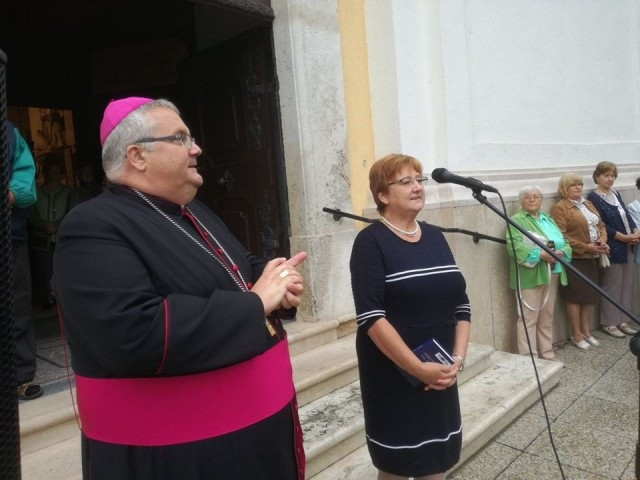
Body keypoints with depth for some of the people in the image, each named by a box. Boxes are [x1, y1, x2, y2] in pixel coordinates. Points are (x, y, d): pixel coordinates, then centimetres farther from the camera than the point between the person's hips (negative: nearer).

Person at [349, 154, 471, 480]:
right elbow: (371, 317, -21)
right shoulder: (371, 242, -12)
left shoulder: (435, 237, 7)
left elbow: (461, 303, 8)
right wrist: (418, 368, -20)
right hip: (393, 375, -5)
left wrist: (458, 357, -3)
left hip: (440, 373, 6)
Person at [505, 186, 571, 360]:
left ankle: (547, 355, 26)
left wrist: (561, 252, -8)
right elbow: (514, 246, -18)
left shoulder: (549, 220, 20)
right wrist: (540, 254, -26)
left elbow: (564, 243, 14)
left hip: (552, 276, 7)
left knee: (547, 318, 15)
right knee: (529, 318, -5)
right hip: (530, 277, -7)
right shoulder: (516, 220, -3)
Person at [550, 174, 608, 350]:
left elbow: (600, 225, 16)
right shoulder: (559, 208, -10)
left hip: (591, 258, 8)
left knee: (590, 295, 14)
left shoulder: (588, 204, 16)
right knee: (575, 296, 1)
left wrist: (602, 240, -4)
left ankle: (586, 331, 27)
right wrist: (585, 247, -19)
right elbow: (561, 236, -18)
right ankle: (576, 334, 13)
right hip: (574, 259, -8)